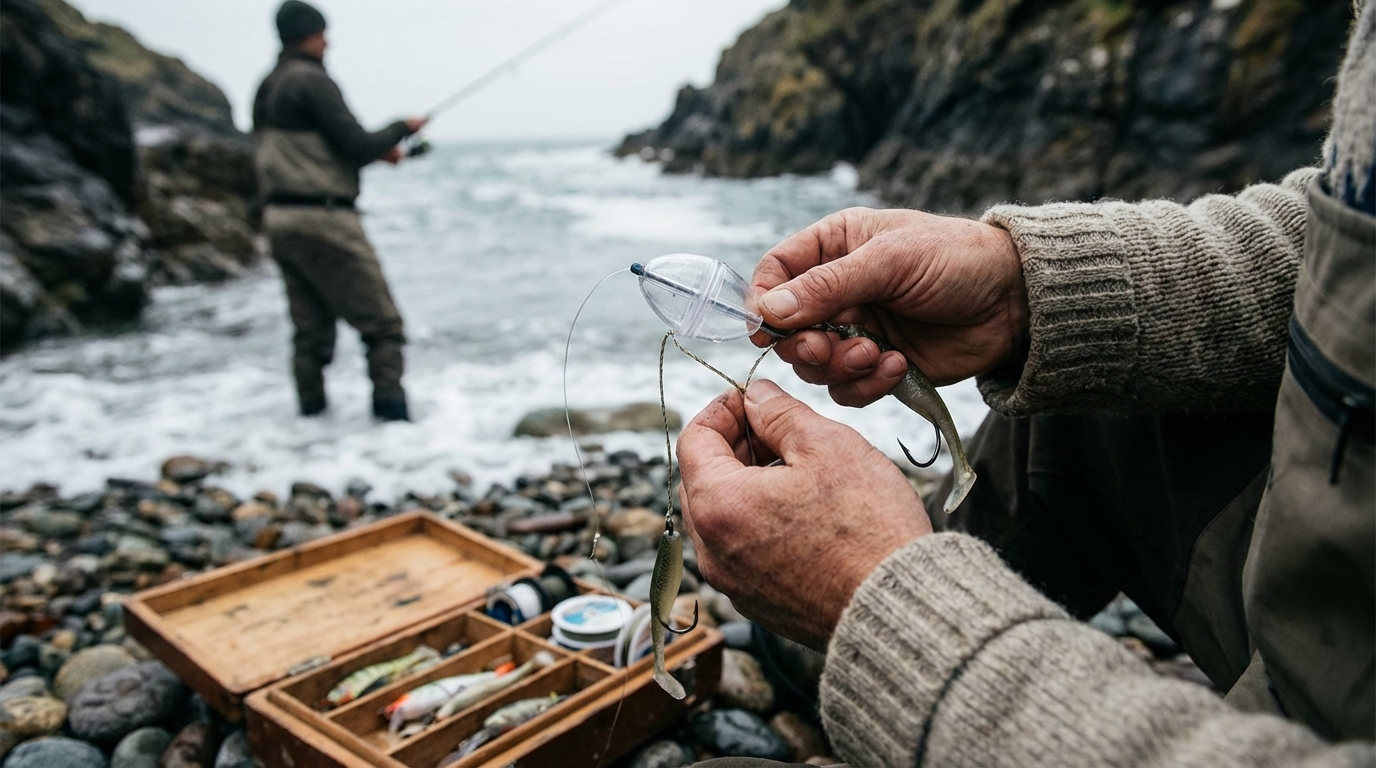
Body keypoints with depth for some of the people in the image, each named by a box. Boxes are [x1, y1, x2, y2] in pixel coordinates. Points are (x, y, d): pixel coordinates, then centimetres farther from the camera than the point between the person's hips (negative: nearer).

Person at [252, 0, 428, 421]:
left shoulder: (267, 90, 17)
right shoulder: (313, 81, -10)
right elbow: (356, 145, -14)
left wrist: (375, 150, 18)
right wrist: (402, 129, 4)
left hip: (279, 217, 9)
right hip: (323, 217, -9)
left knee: (310, 327, 12)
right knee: (381, 322, -5)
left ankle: (311, 410, 13)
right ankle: (391, 410, -8)